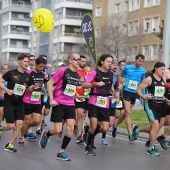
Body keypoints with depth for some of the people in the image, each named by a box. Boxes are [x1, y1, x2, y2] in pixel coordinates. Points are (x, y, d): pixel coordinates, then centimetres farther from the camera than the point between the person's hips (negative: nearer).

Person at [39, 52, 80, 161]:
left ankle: (61, 152, 2)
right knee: (57, 130, -6)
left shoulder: (77, 75, 9)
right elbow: (50, 83, -9)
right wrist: (51, 99, -15)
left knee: (71, 127, -8)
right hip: (59, 104, -5)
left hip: (71, 105, 6)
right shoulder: (63, 71, -10)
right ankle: (46, 135, 28)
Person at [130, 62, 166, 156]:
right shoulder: (149, 79, -7)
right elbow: (138, 90, -7)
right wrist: (144, 97, -24)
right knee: (156, 125, -19)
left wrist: (165, 99, 4)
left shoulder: (163, 80, 11)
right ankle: (151, 148, -8)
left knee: (153, 128, 13)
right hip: (150, 105, -7)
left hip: (159, 106, 7)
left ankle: (137, 129, 39)